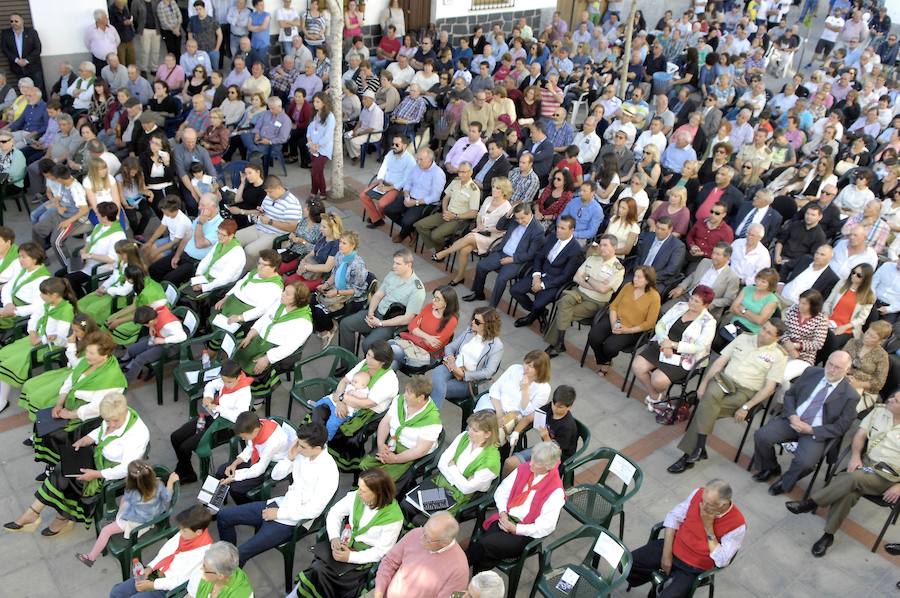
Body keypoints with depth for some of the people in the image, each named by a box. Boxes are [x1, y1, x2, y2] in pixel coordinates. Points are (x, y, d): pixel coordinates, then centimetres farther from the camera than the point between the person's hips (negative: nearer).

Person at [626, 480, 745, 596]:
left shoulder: (737, 524, -22)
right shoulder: (699, 493, -14)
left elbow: (721, 561, -20)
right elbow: (674, 516, -3)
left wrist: (708, 526, -26)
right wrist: (667, 553, -9)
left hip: (693, 568, -4)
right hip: (673, 548, 4)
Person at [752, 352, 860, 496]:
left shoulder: (850, 396, -7)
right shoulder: (811, 372, 3)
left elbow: (840, 428, -6)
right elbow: (790, 394, 9)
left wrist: (810, 429, -16)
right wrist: (792, 416, -10)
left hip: (816, 432, -3)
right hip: (792, 420, 3)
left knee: (805, 463, -29)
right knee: (761, 436, -19)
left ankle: (786, 481, 6)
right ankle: (770, 468, 12)